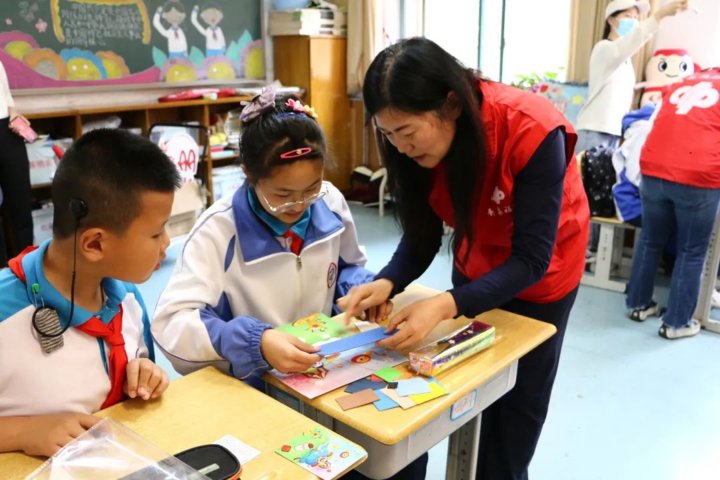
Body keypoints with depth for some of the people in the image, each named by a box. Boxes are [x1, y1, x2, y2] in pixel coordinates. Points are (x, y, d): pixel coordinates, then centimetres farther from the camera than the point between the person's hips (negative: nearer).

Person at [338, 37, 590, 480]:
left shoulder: (532, 131, -36)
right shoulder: (420, 141, -21)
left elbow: (531, 259, -34)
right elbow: (422, 234, -13)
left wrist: (447, 306, -46)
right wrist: (387, 284, -32)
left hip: (540, 276, -4)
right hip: (475, 269, 4)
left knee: (518, 401, 15)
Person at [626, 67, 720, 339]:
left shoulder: (679, 86, 23)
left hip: (653, 170, 4)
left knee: (650, 241, 20)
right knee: (691, 253, 9)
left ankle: (638, 304, 29)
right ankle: (676, 322, 15)